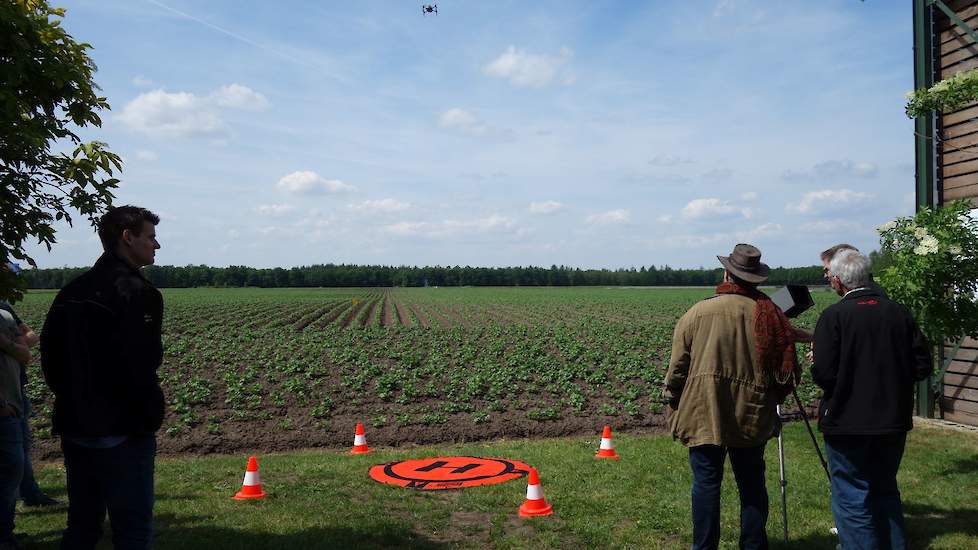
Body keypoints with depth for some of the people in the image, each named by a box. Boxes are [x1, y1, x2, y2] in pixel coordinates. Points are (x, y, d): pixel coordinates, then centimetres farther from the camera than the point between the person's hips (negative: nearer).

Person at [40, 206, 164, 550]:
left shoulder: (71, 292, 12)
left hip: (75, 427, 8)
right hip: (123, 431, -8)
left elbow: (50, 357, 13)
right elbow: (138, 365, -22)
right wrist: (149, 415, -8)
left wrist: (74, 401, 16)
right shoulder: (135, 291, -15)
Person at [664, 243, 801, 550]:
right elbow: (784, 368, 6)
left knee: (706, 482, 5)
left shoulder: (698, 313, -6)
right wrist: (771, 404, 20)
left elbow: (678, 367, -3)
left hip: (704, 415, -2)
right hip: (753, 417, 3)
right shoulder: (770, 315, 1)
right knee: (752, 484, 14)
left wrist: (672, 405, 9)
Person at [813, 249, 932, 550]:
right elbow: (922, 366, 2)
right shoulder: (899, 312, -1)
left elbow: (824, 375, -19)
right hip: (893, 420, 6)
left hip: (848, 423, -5)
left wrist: (815, 367, 2)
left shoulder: (833, 316, -15)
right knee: (886, 491, 21)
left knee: (851, 497, 4)